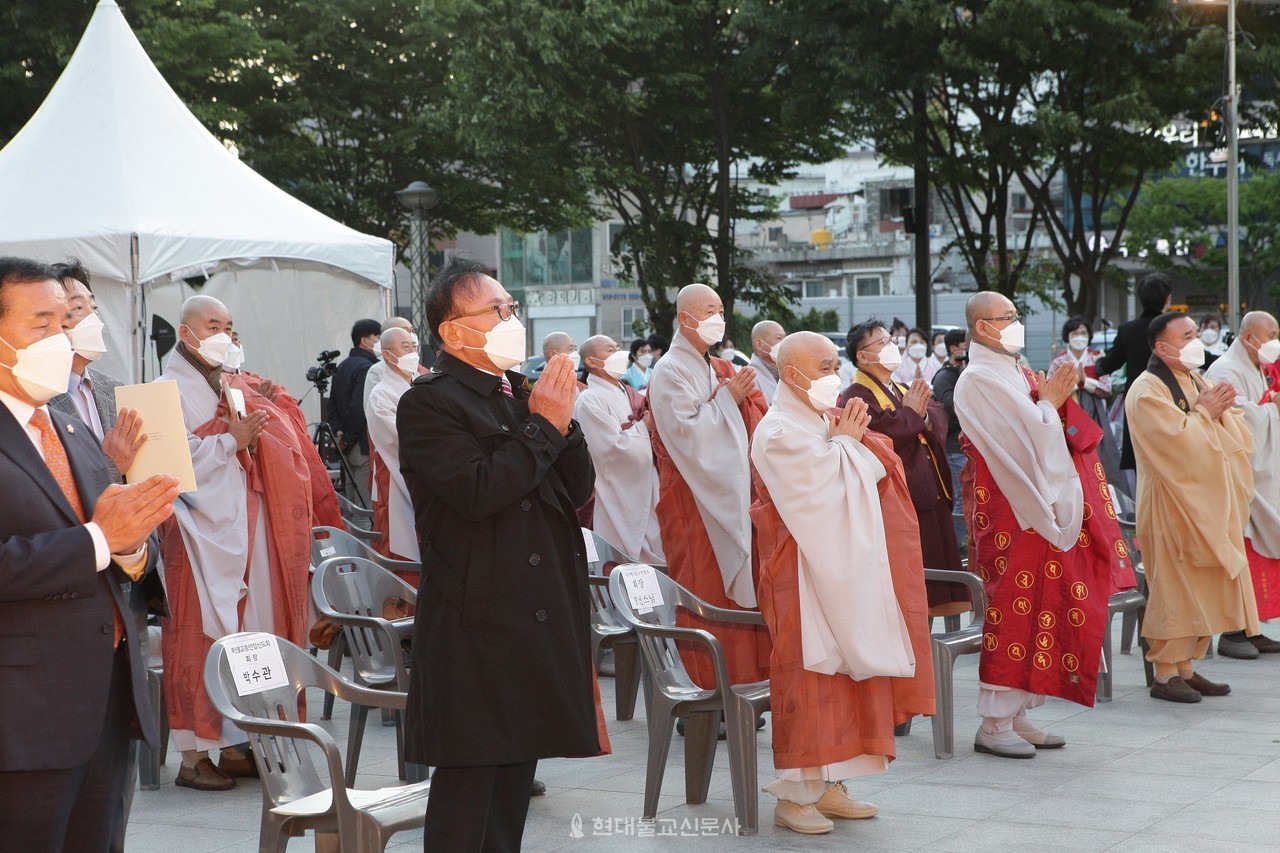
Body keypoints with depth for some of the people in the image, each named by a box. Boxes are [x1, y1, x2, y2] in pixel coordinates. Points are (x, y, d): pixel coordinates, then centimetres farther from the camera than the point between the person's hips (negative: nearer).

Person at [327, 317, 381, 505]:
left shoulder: (342, 366, 16)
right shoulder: (367, 368, -15)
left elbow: (333, 404, 17)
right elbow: (358, 409, -22)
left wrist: (338, 432, 7)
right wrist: (348, 439, -11)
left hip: (349, 448, 10)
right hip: (364, 446, -10)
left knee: (351, 500, 14)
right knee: (366, 503, -8)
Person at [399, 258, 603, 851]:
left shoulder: (523, 392, 14)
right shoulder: (428, 404, -10)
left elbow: (577, 490, 11)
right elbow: (477, 491, -24)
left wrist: (563, 422, -4)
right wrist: (544, 426, -15)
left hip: (541, 620, 8)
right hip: (474, 629, -8)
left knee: (518, 766, 16)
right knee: (466, 788, -4)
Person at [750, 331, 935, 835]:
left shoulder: (822, 424, 13)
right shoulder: (780, 433, -14)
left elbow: (869, 481, 14)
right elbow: (823, 494, -19)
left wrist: (851, 441, -1)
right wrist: (846, 442, -8)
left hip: (843, 572, 9)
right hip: (805, 576, -9)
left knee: (845, 677, 10)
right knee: (809, 678, -5)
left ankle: (828, 785, 17)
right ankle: (794, 796, 2)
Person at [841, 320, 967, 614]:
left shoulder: (907, 392, 22)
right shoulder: (856, 397, -7)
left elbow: (939, 419, 9)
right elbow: (874, 435, -24)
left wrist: (923, 413, -13)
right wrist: (910, 413, -11)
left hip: (931, 499, 9)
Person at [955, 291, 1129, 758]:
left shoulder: (1010, 373, 15)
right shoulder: (979, 379, -13)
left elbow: (1043, 434, 16)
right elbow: (1027, 439, -20)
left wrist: (1053, 400, 1)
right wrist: (1049, 402, -8)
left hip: (1035, 505, 9)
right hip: (1012, 513, -9)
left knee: (1037, 608, 10)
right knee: (1016, 610, -7)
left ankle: (1017, 715, 16)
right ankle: (994, 724, -1)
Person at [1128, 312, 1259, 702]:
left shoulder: (1196, 383, 15)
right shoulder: (1148, 391, -10)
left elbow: (1240, 436, 11)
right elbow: (1179, 439, -23)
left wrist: (1223, 409, -7)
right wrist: (1205, 413, -9)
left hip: (1208, 503, 8)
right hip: (1173, 505, -8)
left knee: (1202, 589, 8)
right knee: (1176, 588, -7)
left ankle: (1186, 666, 15)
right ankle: (1165, 674, -2)